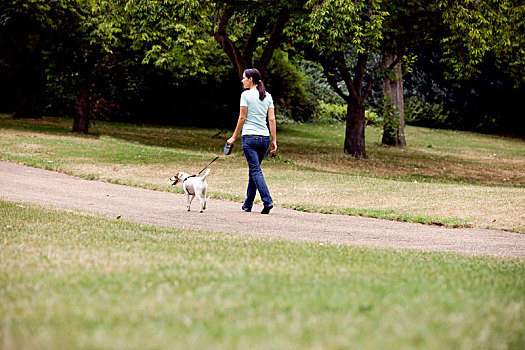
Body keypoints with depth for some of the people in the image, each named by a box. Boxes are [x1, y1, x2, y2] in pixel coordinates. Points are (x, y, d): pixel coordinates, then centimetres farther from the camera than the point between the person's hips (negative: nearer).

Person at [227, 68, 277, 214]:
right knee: (254, 170, 15)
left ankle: (267, 201, -21)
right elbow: (272, 119, 8)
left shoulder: (246, 95, -6)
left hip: (250, 137, -6)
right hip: (264, 137, 6)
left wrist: (233, 138, 1)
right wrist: (274, 141, 9)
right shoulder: (267, 96, 11)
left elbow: (242, 118, -7)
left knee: (256, 170, -8)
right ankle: (247, 205, 20)